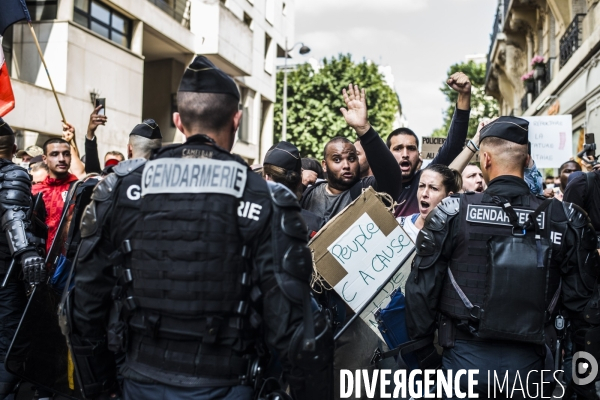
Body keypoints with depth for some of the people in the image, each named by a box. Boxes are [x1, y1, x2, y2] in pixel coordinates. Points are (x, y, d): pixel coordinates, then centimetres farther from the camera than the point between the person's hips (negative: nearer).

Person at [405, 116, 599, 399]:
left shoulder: (452, 213, -9)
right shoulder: (564, 219, -4)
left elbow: (422, 286, -5)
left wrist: (422, 345, 7)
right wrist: (557, 345, 14)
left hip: (466, 355, -1)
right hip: (527, 361, 2)